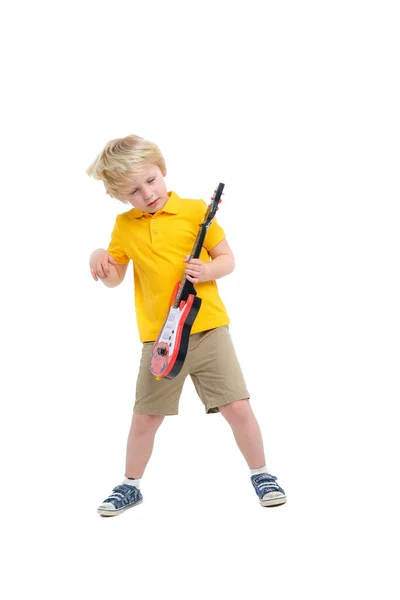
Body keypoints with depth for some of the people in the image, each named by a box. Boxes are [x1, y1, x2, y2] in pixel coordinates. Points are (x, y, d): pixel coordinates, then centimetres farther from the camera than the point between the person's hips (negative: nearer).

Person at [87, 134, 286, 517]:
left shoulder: (195, 210, -2)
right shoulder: (124, 226, 7)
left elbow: (227, 259, 3)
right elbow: (114, 279, 14)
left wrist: (208, 271, -18)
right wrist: (99, 259, -7)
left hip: (208, 329, -2)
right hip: (158, 338, 2)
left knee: (237, 407, -4)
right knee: (145, 418, 8)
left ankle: (261, 476, 19)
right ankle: (131, 486, 30)